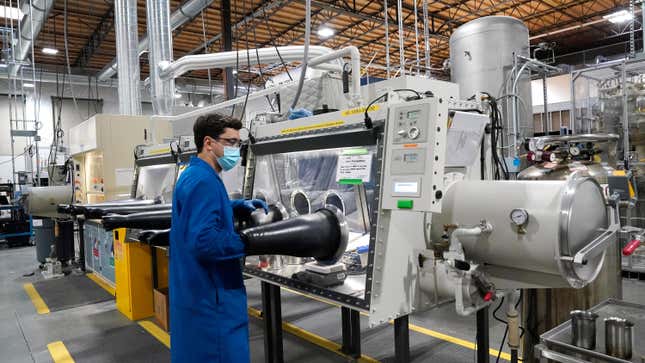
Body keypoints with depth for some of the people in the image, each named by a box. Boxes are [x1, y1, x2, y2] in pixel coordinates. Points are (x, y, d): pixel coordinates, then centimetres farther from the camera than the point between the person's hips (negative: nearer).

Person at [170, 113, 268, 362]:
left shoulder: (195, 175, 10)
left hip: (198, 292, 11)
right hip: (210, 296, -10)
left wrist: (238, 207, 10)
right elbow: (204, 241, -31)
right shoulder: (203, 181, -22)